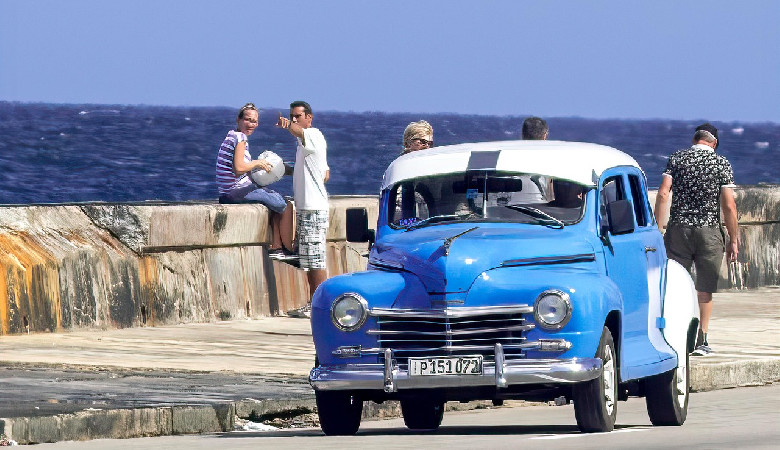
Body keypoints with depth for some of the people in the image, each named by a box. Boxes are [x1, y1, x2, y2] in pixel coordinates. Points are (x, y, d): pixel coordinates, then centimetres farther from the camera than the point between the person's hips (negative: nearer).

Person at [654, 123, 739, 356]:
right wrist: (734, 239, 2)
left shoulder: (676, 159, 4)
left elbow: (663, 194, -5)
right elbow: (728, 206, -6)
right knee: (705, 290, 8)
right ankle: (701, 340, 8)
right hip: (709, 231, -1)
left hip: (679, 229, 1)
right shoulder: (721, 164, -1)